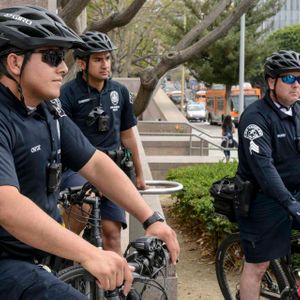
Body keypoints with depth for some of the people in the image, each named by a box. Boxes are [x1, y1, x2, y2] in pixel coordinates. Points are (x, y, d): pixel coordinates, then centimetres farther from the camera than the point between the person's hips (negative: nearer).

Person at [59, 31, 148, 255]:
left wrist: (139, 174, 23)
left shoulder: (120, 92, 9)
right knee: (84, 206, -33)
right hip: (77, 167, -4)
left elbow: (127, 135, 18)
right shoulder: (68, 94, -7)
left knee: (112, 232, -5)